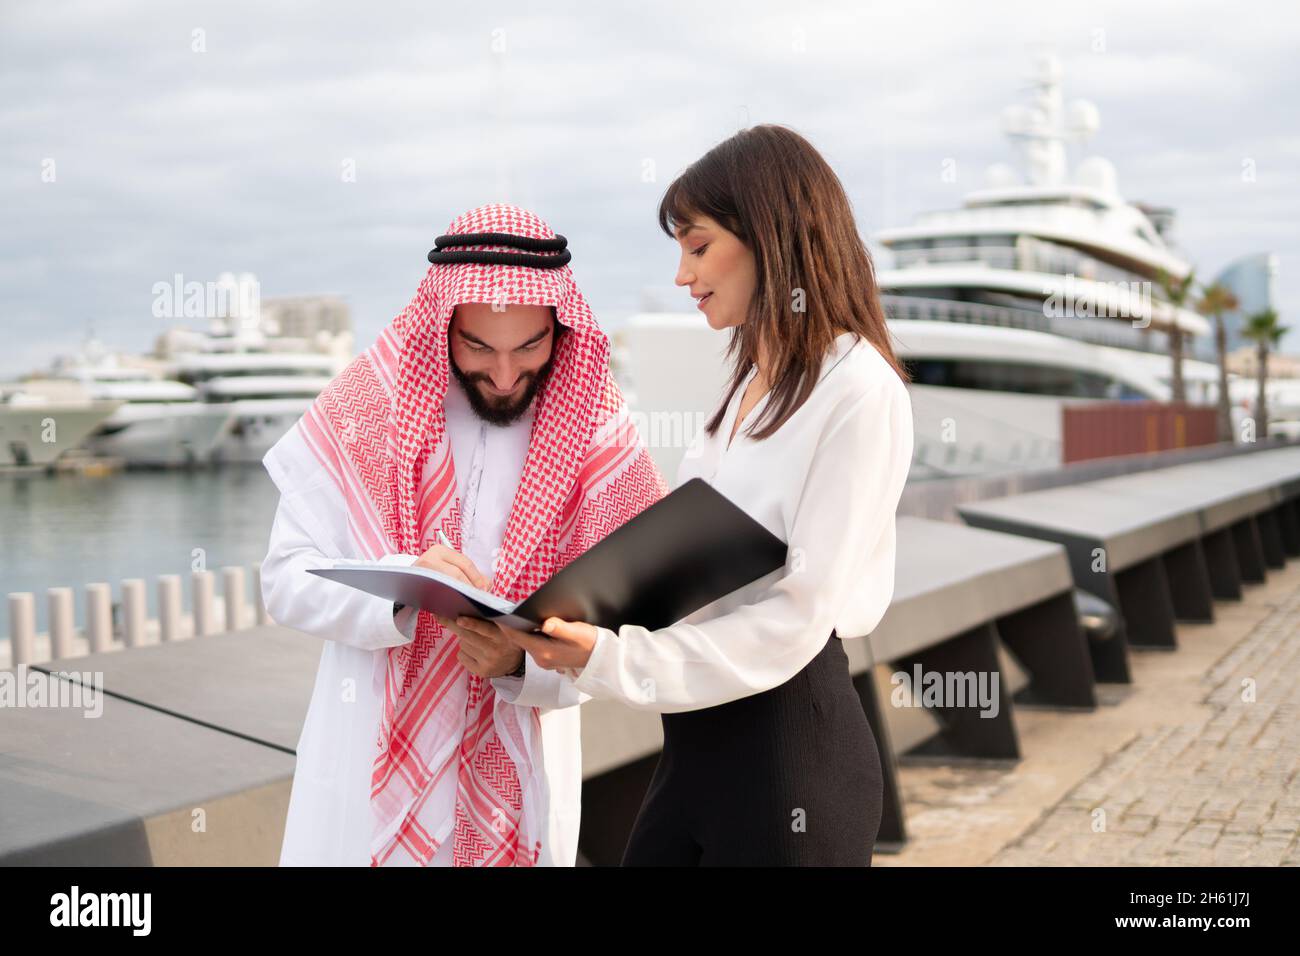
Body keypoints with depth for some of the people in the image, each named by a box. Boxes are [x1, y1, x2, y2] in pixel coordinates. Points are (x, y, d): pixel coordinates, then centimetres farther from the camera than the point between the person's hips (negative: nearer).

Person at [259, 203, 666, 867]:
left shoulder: (597, 437, -6)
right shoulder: (367, 409, -8)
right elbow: (285, 582, -10)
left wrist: (522, 661, -27)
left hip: (519, 780, 1)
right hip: (371, 762, 0)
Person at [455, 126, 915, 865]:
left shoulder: (859, 392, -14)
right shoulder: (756, 380, 15)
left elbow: (797, 618, -20)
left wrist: (614, 661, -24)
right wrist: (584, 632, -1)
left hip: (792, 747, -8)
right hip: (702, 735, 8)